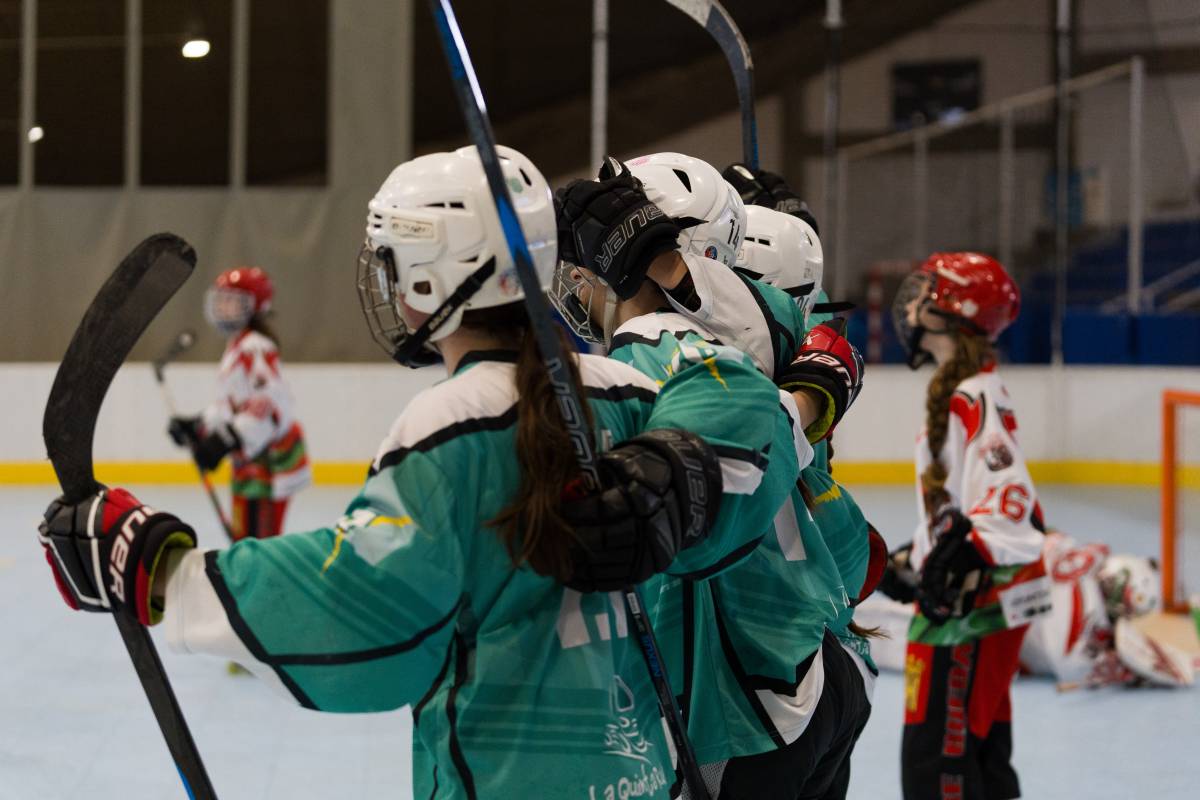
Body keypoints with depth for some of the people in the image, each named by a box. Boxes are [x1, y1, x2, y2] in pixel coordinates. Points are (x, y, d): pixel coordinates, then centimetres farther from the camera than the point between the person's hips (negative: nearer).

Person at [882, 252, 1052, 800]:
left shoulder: (975, 398, -17)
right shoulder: (957, 391, 15)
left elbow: (1006, 492, -26)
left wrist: (965, 561, -34)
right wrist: (915, 557, 27)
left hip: (975, 606, -11)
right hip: (960, 597, 11)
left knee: (936, 752, -9)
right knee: (979, 747, 17)